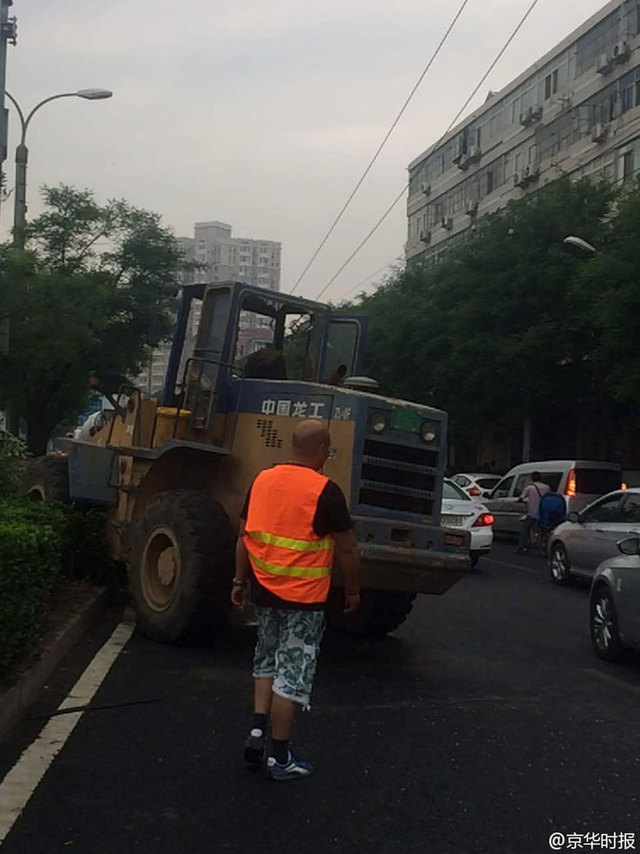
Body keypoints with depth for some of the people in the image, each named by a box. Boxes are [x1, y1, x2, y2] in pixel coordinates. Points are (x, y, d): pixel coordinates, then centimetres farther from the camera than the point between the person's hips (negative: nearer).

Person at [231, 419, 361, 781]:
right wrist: (353, 590, 3)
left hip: (266, 592, 6)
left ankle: (257, 732, 17)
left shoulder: (263, 480, 2)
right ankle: (280, 757, 13)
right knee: (293, 676, 4)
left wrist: (241, 580, 17)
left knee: (267, 662, 24)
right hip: (305, 600, -5)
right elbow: (347, 548, -11)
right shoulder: (325, 491, -15)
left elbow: (245, 536, 8)